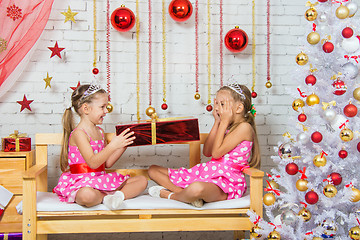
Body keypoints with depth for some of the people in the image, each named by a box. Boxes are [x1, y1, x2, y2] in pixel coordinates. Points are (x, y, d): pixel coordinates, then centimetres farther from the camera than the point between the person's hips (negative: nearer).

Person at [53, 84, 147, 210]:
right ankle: (106, 197, -15)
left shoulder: (100, 131, 14)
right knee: (87, 195, -45)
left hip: (101, 180, 8)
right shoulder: (79, 133, -13)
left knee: (142, 180, 1)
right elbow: (93, 162, -23)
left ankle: (119, 195, -24)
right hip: (81, 183, -8)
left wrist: (123, 145, 5)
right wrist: (112, 146, -30)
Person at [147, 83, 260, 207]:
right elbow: (206, 152, 11)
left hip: (226, 183, -9)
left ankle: (169, 195, -14)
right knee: (153, 170, 7)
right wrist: (217, 122, 9)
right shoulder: (226, 127, 18)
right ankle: (182, 192, -18)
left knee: (197, 188, -47)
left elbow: (216, 153, -17)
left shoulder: (244, 127, -10)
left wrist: (224, 122, -10)